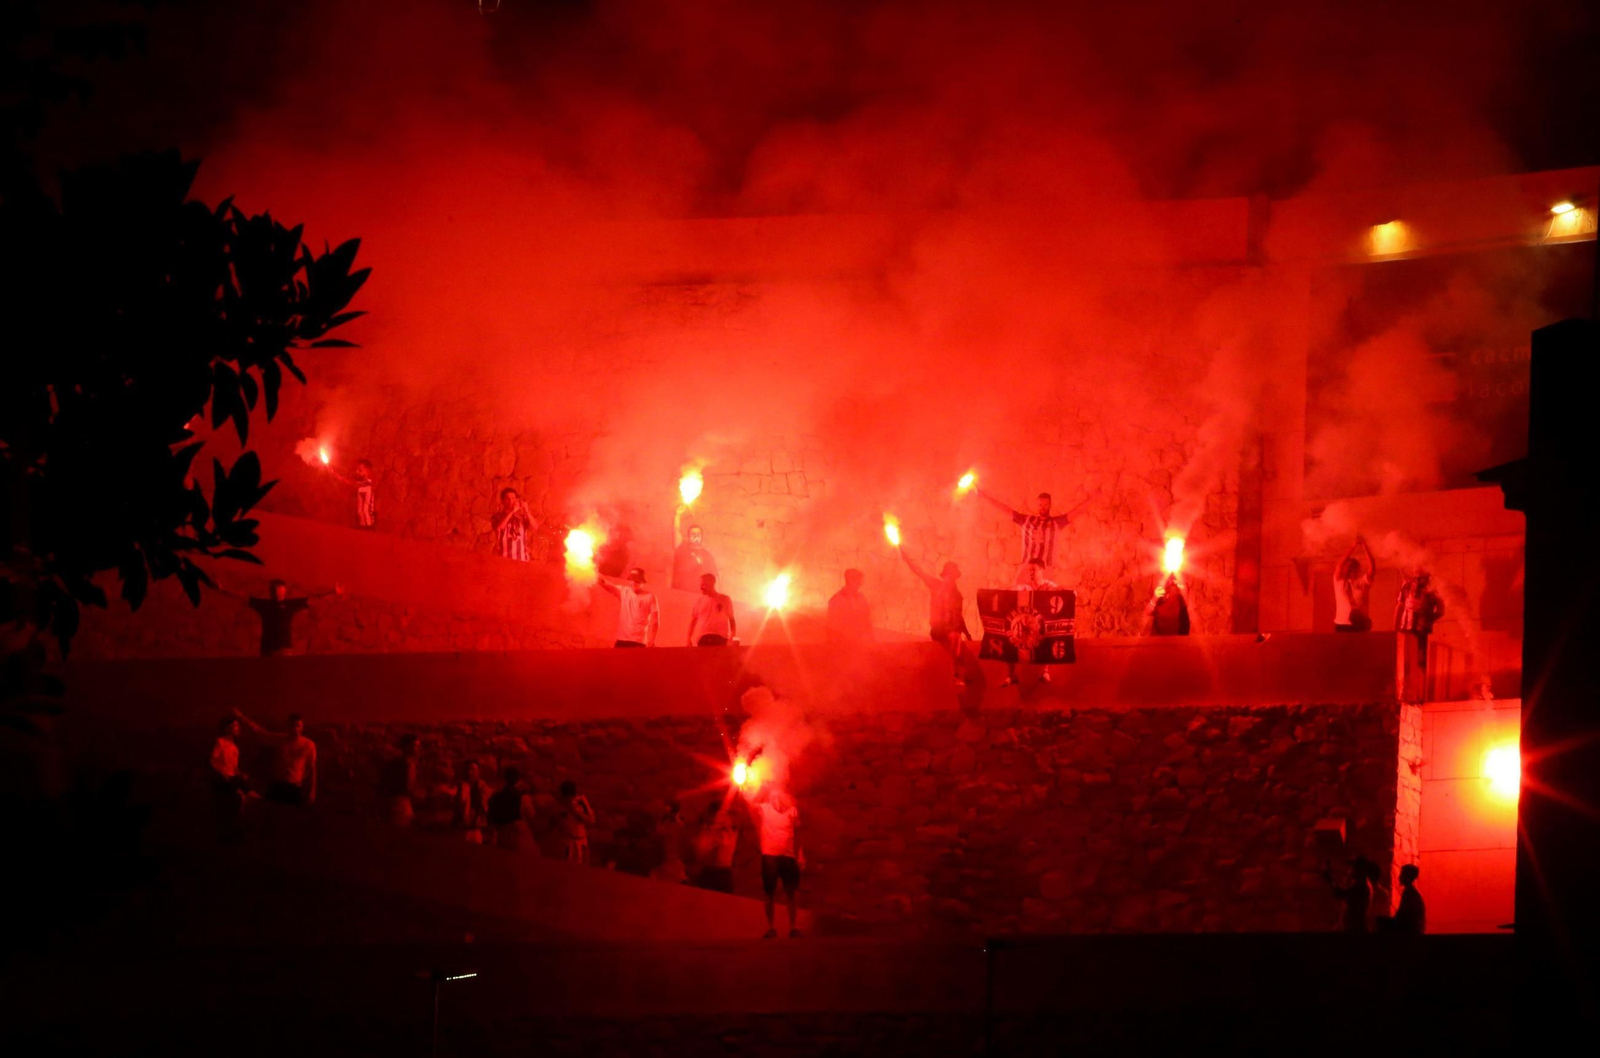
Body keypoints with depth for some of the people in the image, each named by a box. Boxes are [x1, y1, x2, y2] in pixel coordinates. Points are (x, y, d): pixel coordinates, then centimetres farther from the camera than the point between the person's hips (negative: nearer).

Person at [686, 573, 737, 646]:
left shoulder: (724, 600, 6)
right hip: (702, 638, 2)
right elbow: (693, 621, 15)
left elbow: (732, 619, 10)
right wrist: (689, 640, 7)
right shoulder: (699, 601, 11)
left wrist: (732, 638, -3)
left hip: (720, 638, -2)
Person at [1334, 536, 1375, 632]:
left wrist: (1365, 547, -15)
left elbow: (1372, 568, -7)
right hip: (1342, 624, -1)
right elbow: (1341, 564, -9)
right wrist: (1353, 546, -14)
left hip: (1360, 625, 1)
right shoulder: (1339, 580, 6)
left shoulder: (1363, 582, 7)